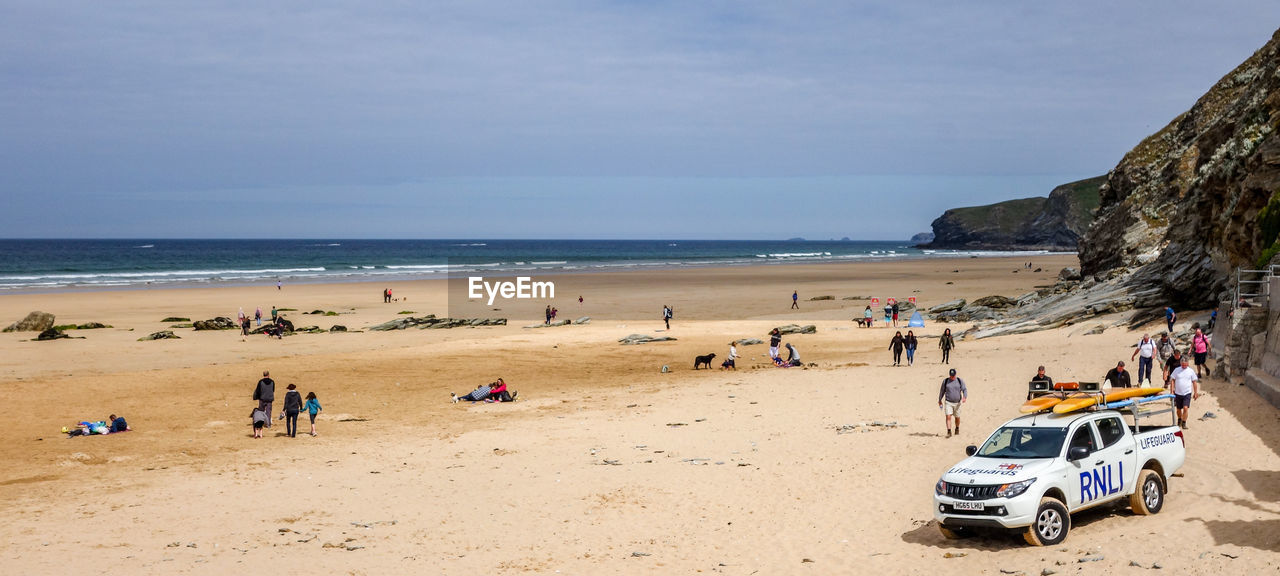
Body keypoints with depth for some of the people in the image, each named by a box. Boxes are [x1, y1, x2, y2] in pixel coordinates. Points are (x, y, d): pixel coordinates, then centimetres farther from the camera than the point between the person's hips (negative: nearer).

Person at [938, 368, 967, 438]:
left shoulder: (960, 381, -1)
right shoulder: (945, 381, 0)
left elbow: (964, 390, -5)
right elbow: (942, 391, 11)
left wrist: (965, 397, -24)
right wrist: (940, 400, 16)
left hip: (957, 403, 1)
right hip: (948, 402, -1)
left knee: (957, 417, 13)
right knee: (948, 417, -14)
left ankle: (957, 429, 38)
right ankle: (949, 432, -15)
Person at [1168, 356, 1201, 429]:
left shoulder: (1191, 371, 0)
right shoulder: (1176, 370, 0)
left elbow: (1194, 382, 7)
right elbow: (1172, 380, 4)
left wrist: (1196, 393, 7)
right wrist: (1172, 390, -2)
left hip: (1187, 393, -1)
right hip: (1178, 393, 2)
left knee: (1185, 408, -15)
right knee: (1179, 409, 13)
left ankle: (1184, 423, -4)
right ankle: (1179, 420, 39)